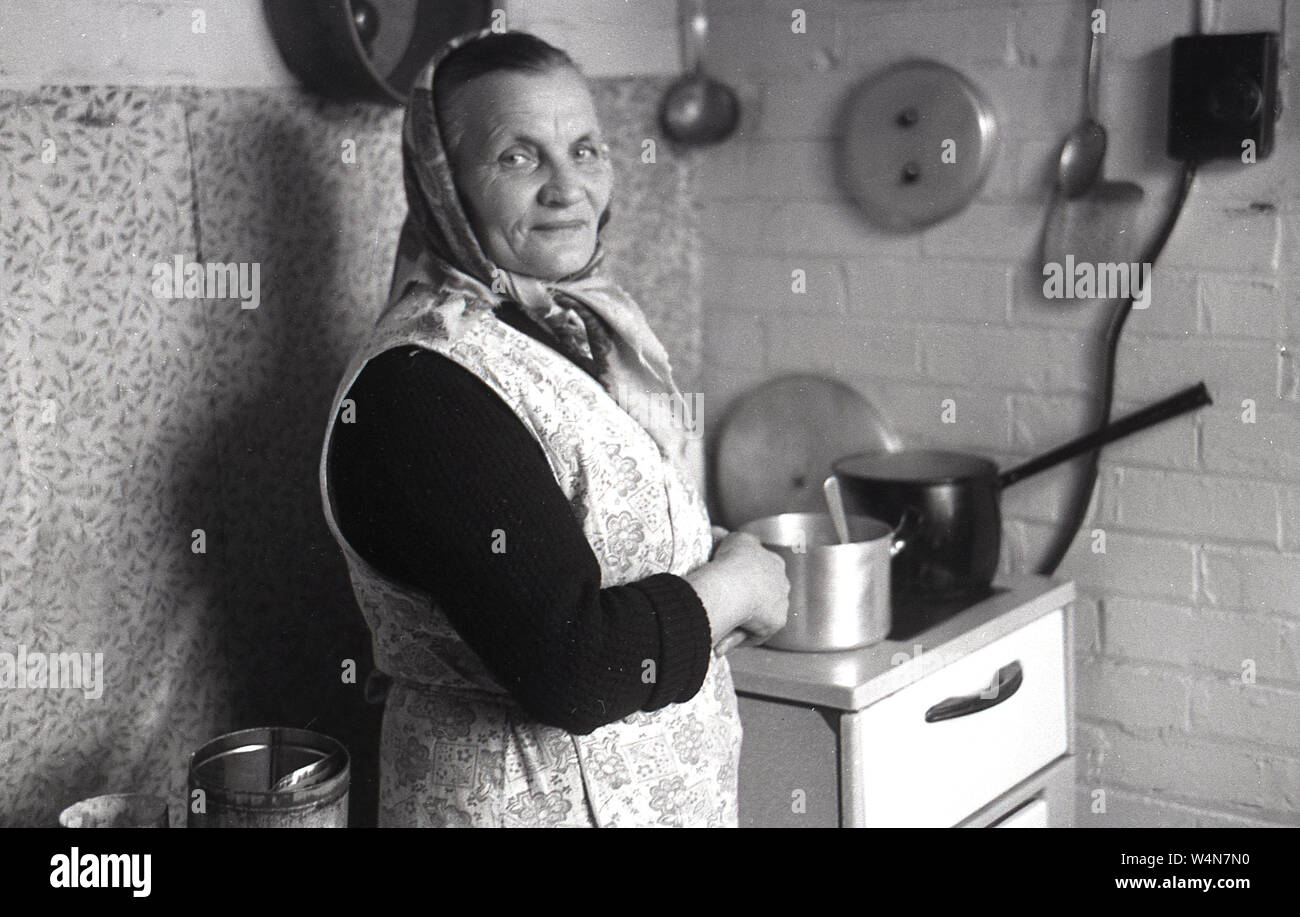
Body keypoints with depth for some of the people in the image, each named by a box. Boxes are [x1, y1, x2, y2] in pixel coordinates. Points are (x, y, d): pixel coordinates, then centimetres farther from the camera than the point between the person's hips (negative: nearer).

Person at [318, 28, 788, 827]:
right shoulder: (421, 386, -24)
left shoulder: (578, 323, 3)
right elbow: (567, 664, -29)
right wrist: (732, 585, -14)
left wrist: (722, 562, -2)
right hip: (534, 797, -8)